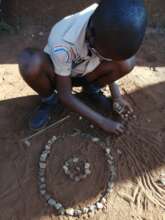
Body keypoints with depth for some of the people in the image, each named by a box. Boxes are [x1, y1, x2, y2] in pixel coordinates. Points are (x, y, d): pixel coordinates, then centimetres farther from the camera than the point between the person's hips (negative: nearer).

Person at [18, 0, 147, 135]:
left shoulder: (108, 27, -24)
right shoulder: (63, 45, -38)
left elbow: (109, 65, -3)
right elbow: (65, 95, -27)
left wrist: (116, 94, -9)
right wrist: (102, 121, -25)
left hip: (82, 73, 4)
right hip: (56, 73, -3)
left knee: (127, 62, -23)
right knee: (31, 63, -39)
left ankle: (91, 88, 4)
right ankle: (49, 99, -6)